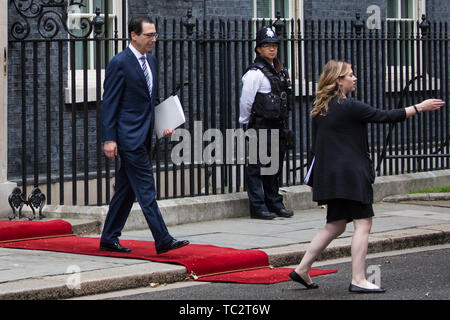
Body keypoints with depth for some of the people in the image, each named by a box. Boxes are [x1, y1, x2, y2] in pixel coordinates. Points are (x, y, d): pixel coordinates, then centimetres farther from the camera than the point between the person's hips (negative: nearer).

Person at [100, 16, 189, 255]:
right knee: (146, 190, -9)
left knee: (127, 190, 12)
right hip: (129, 137, -8)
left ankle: (109, 239, 19)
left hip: (143, 137, 9)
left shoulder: (151, 61, 15)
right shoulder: (119, 63, -10)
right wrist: (109, 139, -15)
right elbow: (109, 103, -11)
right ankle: (162, 241, -9)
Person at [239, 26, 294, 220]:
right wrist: (246, 125, -4)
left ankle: (275, 204, 22)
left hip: (277, 127, 8)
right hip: (260, 127, -8)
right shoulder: (255, 73, -11)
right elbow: (245, 102, -11)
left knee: (275, 167, 13)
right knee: (256, 167, -4)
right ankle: (258, 206, -1)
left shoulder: (278, 72, 15)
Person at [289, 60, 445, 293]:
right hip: (350, 175, -9)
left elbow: (315, 147, 15)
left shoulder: (320, 109, 11)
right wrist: (420, 108, -2)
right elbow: (384, 117, -10)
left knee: (335, 225, 15)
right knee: (363, 223, -4)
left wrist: (313, 180, 21)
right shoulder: (349, 107, -13)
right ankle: (358, 280, -8)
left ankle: (302, 269, 14)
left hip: (329, 176, 9)